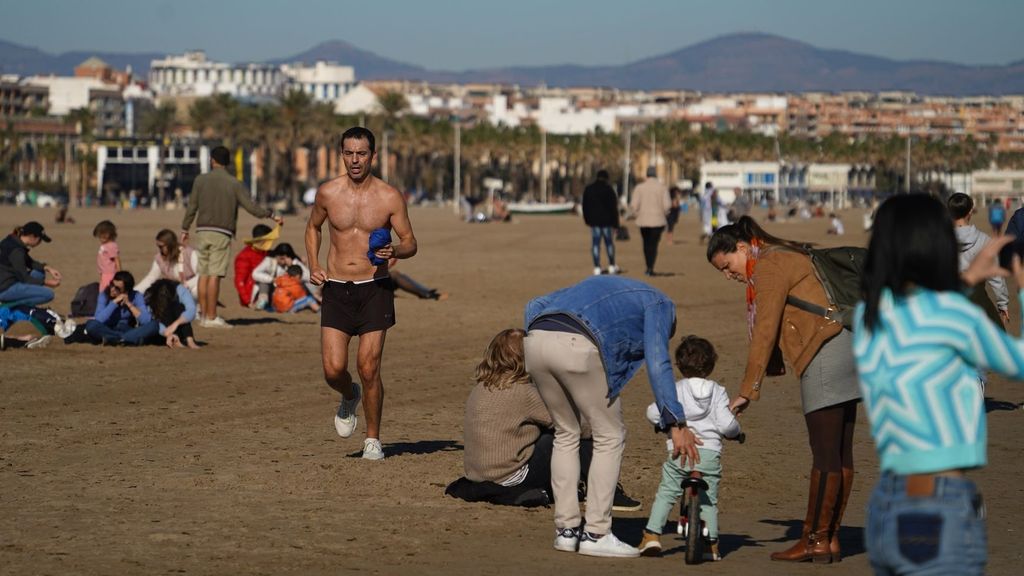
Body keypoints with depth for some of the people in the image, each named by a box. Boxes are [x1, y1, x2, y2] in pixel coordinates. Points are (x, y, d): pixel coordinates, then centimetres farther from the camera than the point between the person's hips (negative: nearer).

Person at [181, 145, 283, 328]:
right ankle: (211, 317, -7)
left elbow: (192, 208, 6)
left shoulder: (201, 180, 5)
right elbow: (251, 207, -6)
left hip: (202, 231, 3)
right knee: (214, 275, -6)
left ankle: (204, 315, 13)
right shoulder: (234, 184, -2)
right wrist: (271, 215, 5)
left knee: (203, 274, 9)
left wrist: (185, 229, 15)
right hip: (222, 234, -3)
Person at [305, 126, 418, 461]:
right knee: (333, 370, -7)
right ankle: (350, 398, 30)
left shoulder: (389, 197, -4)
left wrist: (394, 251, -20)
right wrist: (313, 266, 5)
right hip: (336, 289, 2)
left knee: (368, 368, -7)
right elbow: (313, 227, 20)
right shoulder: (328, 193, 1)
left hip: (374, 288, -2)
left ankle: (373, 439, 10)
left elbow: (410, 243, 3)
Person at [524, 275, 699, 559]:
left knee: (566, 433, 23)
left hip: (534, 340, 6)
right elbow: (657, 364, 4)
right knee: (610, 436, 10)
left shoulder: (599, 285, 40)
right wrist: (677, 424, -1)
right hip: (578, 347, -6)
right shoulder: (659, 304, 21)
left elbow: (536, 305, 29)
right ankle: (595, 534, 9)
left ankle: (566, 530, 22)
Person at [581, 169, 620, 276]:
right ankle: (611, 266, 15)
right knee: (609, 242, 9)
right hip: (606, 220, -3)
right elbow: (613, 207, -8)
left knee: (595, 244, 1)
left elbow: (585, 206, 12)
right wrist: (615, 222, -4)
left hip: (594, 221, 3)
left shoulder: (588, 188, 6)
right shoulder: (608, 189, -7)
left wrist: (587, 219, 21)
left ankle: (597, 268, -4)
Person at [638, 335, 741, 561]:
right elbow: (726, 424, -3)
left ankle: (652, 535, 1)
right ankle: (712, 544, 7)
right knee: (709, 500, 9)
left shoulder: (674, 390, 3)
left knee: (665, 494, 9)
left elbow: (653, 413, 0)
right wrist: (735, 431, 18)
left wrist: (661, 422, 22)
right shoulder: (717, 392, 4)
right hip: (710, 453, 1)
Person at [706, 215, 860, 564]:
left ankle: (815, 541, -3)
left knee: (825, 453, -7)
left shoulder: (770, 266, -8)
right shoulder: (785, 257, 22)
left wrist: (747, 392, -10)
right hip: (846, 345, 10)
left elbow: (764, 332, -12)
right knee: (840, 451, 9)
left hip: (826, 350, -10)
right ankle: (831, 538, 12)